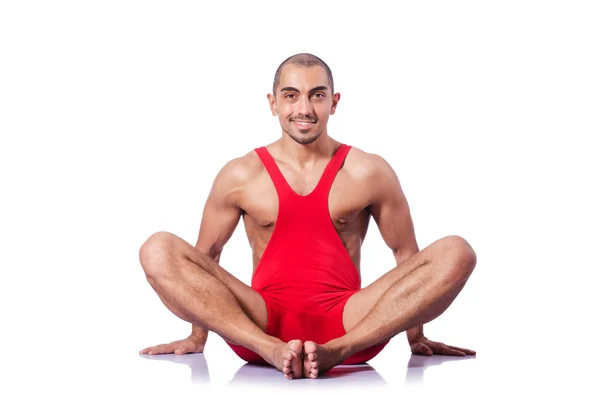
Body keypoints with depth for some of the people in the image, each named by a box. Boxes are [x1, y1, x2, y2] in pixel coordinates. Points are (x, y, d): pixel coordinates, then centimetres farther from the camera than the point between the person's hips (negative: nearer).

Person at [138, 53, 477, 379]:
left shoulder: (369, 172, 5)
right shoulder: (240, 175, 6)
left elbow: (406, 252, 13)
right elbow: (207, 253, 16)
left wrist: (416, 337, 18)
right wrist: (197, 338, 22)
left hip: (348, 326, 0)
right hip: (262, 324, 0)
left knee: (456, 252, -22)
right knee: (158, 251, -21)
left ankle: (336, 351, -34)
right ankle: (273, 351, -34)